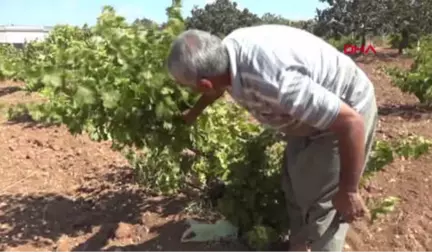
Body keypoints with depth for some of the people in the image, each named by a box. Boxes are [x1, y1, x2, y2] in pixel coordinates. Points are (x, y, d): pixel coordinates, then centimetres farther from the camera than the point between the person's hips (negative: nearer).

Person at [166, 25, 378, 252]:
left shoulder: (272, 81, -43)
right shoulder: (228, 48, -15)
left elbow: (351, 122, -35)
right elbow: (218, 86, 11)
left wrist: (348, 192, -23)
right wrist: (193, 112, 30)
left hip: (349, 111, -8)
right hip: (315, 107, 8)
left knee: (320, 204, -2)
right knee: (295, 186, 20)